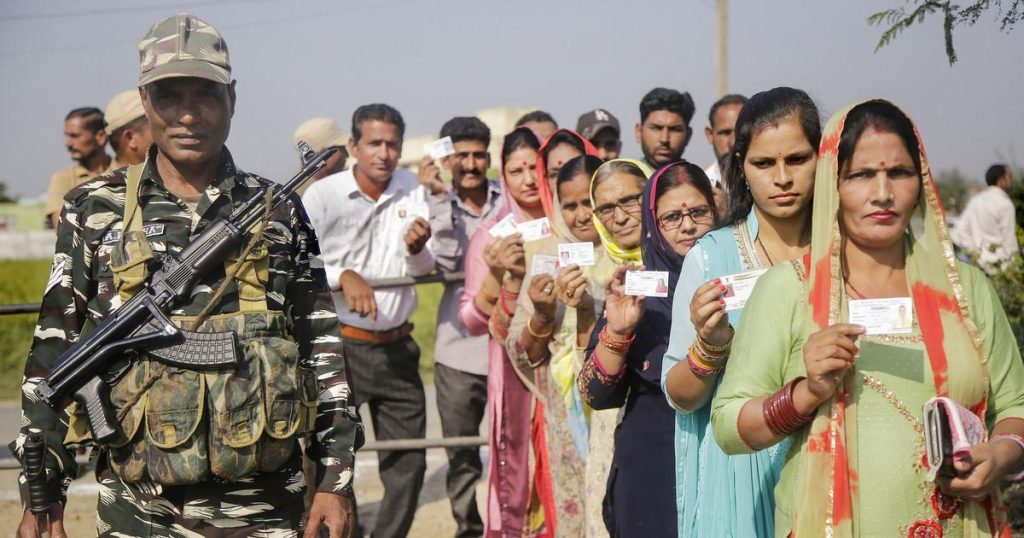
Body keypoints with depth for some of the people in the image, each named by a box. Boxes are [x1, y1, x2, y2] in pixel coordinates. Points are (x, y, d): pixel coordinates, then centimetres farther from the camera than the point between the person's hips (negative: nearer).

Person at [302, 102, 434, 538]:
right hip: (341, 344, -4)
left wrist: (417, 250, -11)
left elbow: (425, 272, 10)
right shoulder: (323, 195, -8)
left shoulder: (413, 191, 4)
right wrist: (342, 276, -22)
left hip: (397, 346, 5)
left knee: (408, 460, 10)